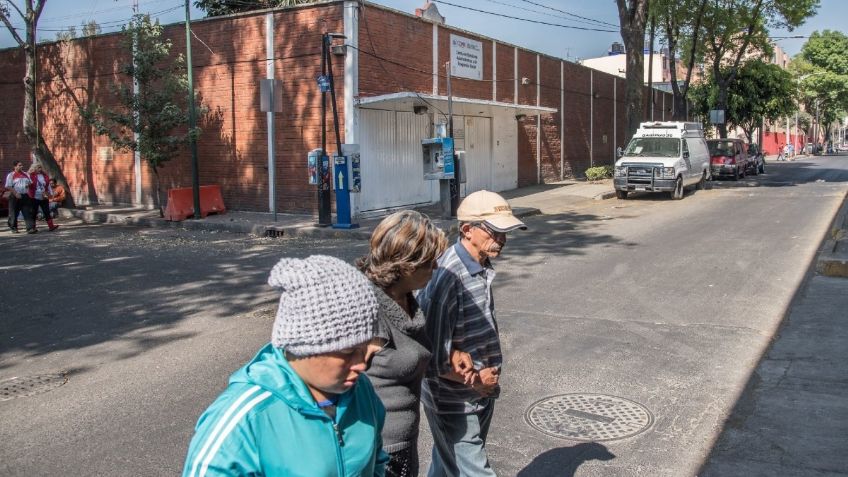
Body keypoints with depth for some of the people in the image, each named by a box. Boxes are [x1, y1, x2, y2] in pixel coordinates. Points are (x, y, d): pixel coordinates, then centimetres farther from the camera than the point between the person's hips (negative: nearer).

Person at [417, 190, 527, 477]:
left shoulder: (483, 267, 1)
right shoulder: (447, 276, -28)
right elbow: (433, 358, -27)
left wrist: (488, 377, 6)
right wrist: (475, 380, -14)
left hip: (480, 392, 8)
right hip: (455, 402, -8)